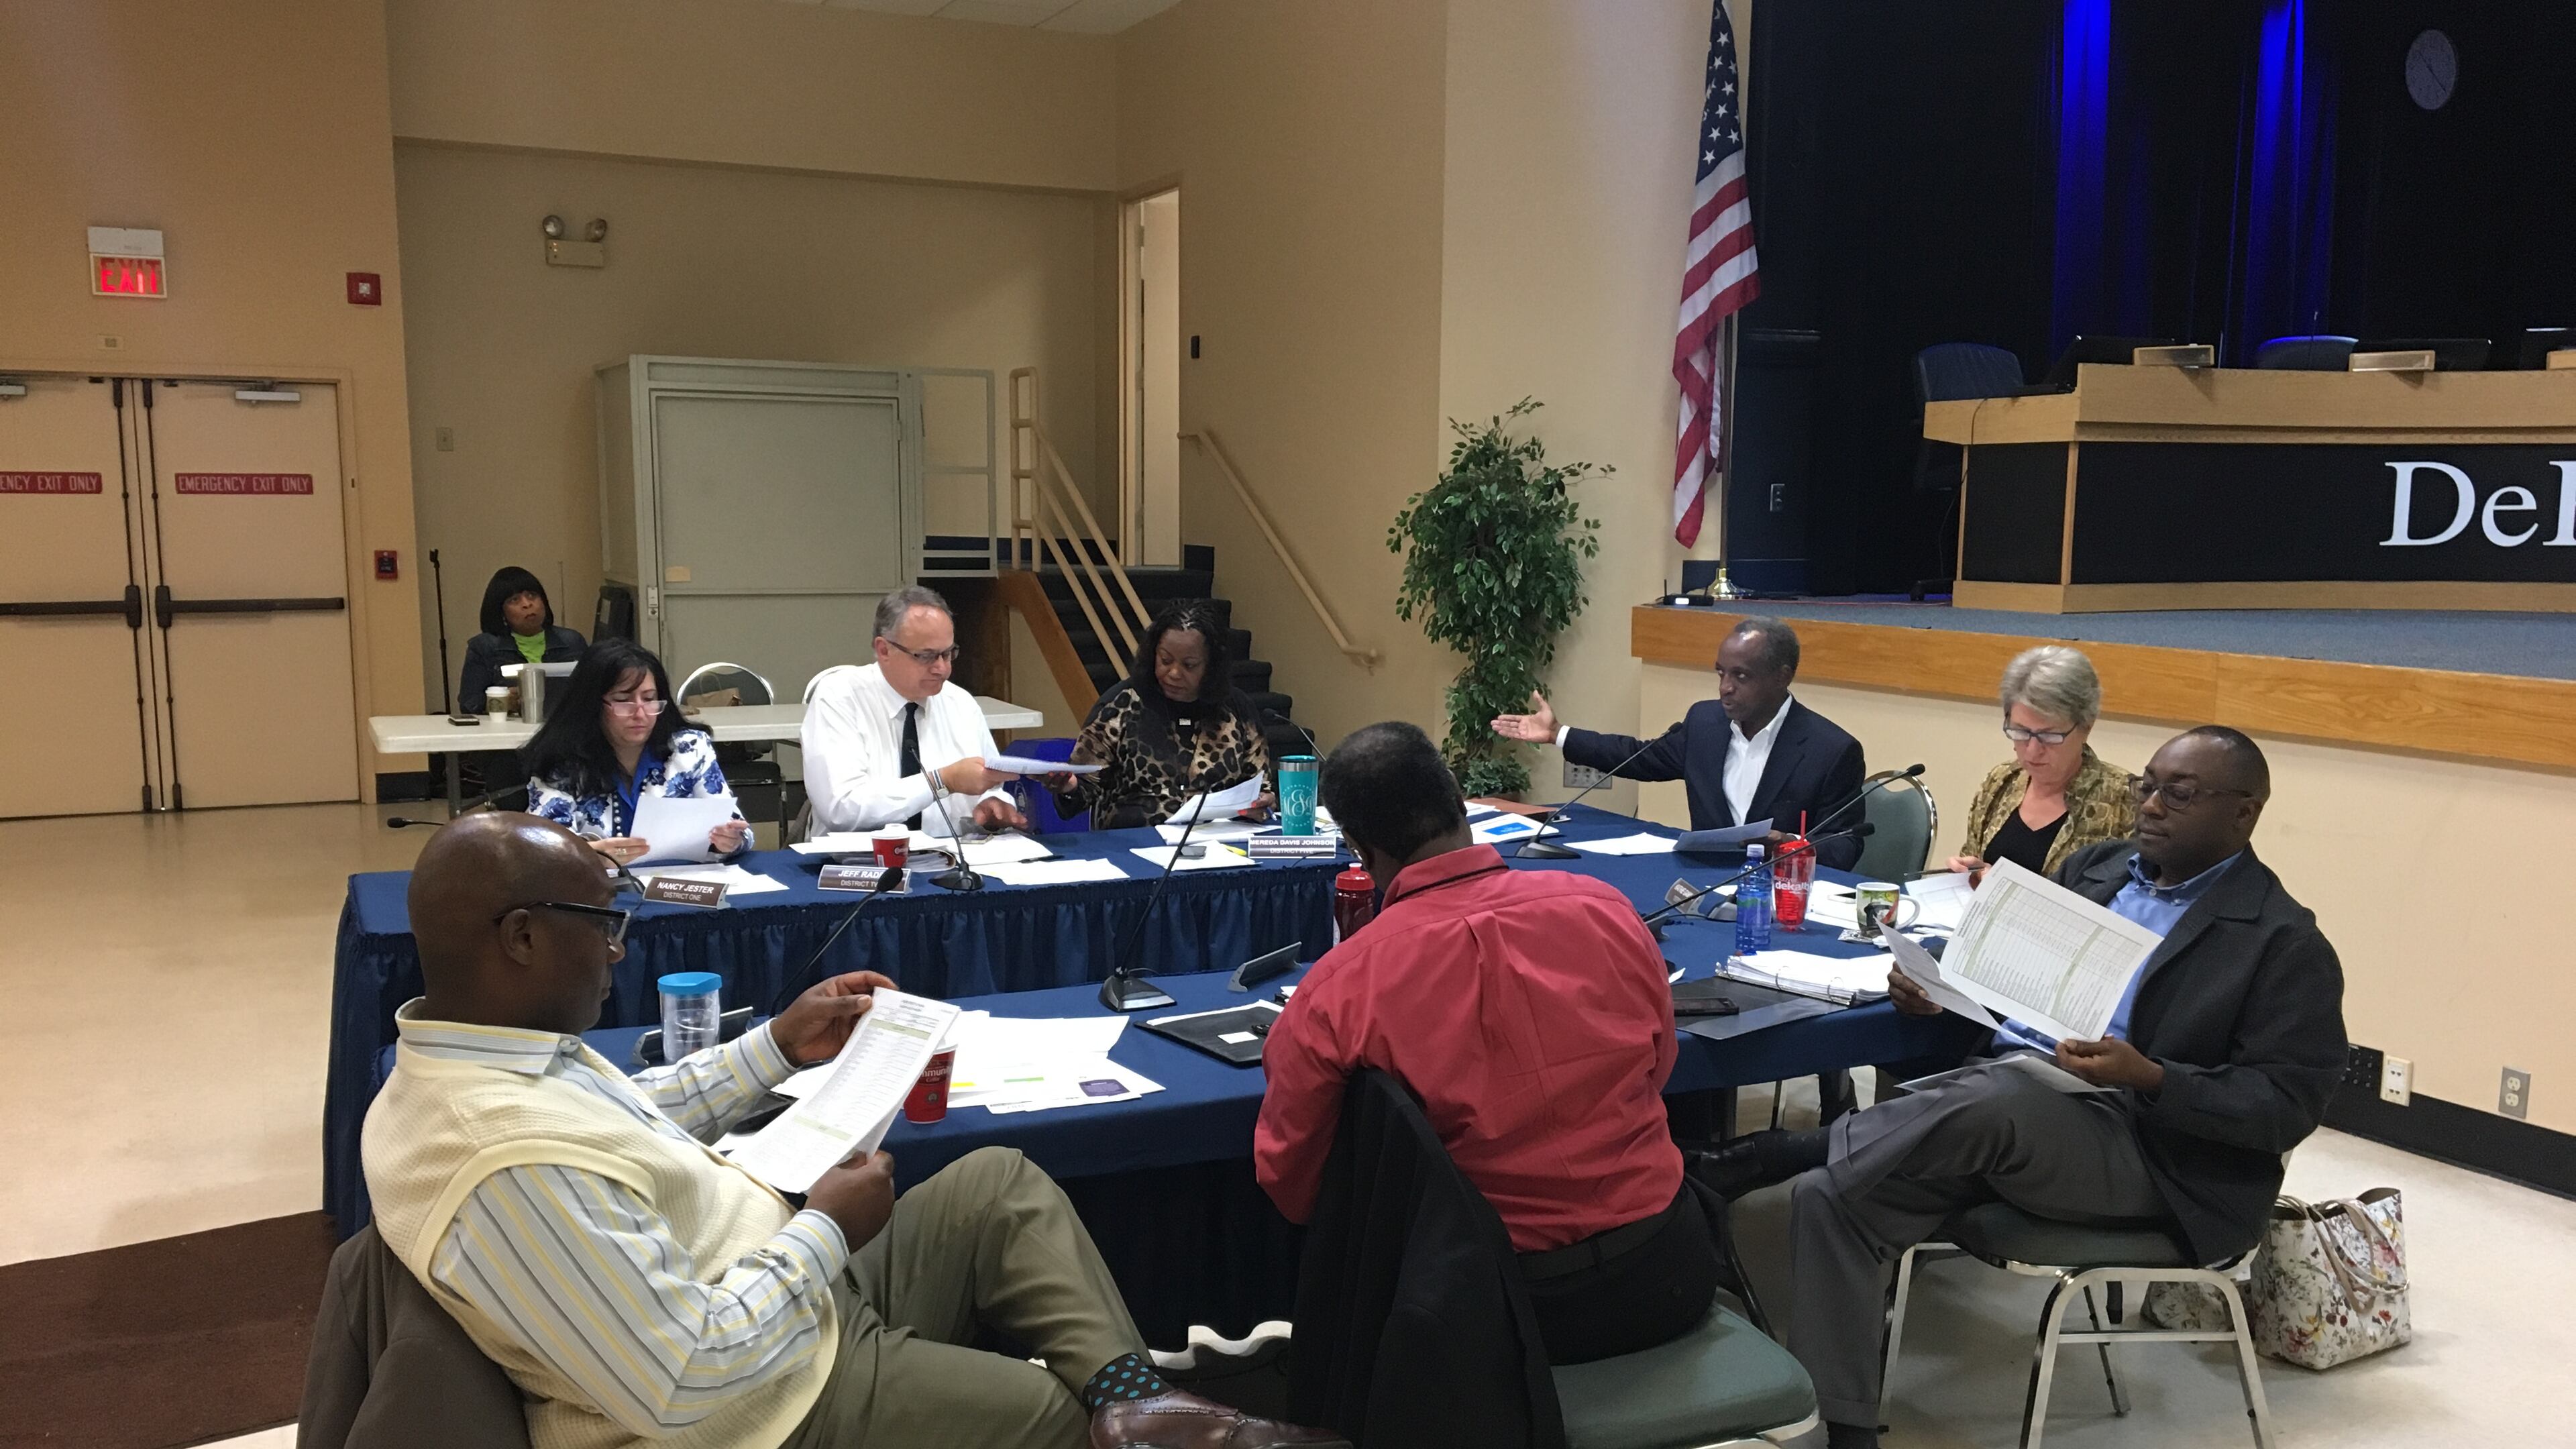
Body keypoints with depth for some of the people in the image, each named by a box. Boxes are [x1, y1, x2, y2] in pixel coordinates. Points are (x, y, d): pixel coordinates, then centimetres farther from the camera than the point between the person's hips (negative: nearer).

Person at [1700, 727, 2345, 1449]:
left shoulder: (2285, 943, -2)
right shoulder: (2096, 868, 17)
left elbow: (2288, 1108, -8)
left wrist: (2149, 1079, -23)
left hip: (2147, 1150, -6)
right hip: (2001, 1114, 6)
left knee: (1998, 1092, -39)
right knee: (1831, 1195, -19)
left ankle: (1784, 1150, -18)